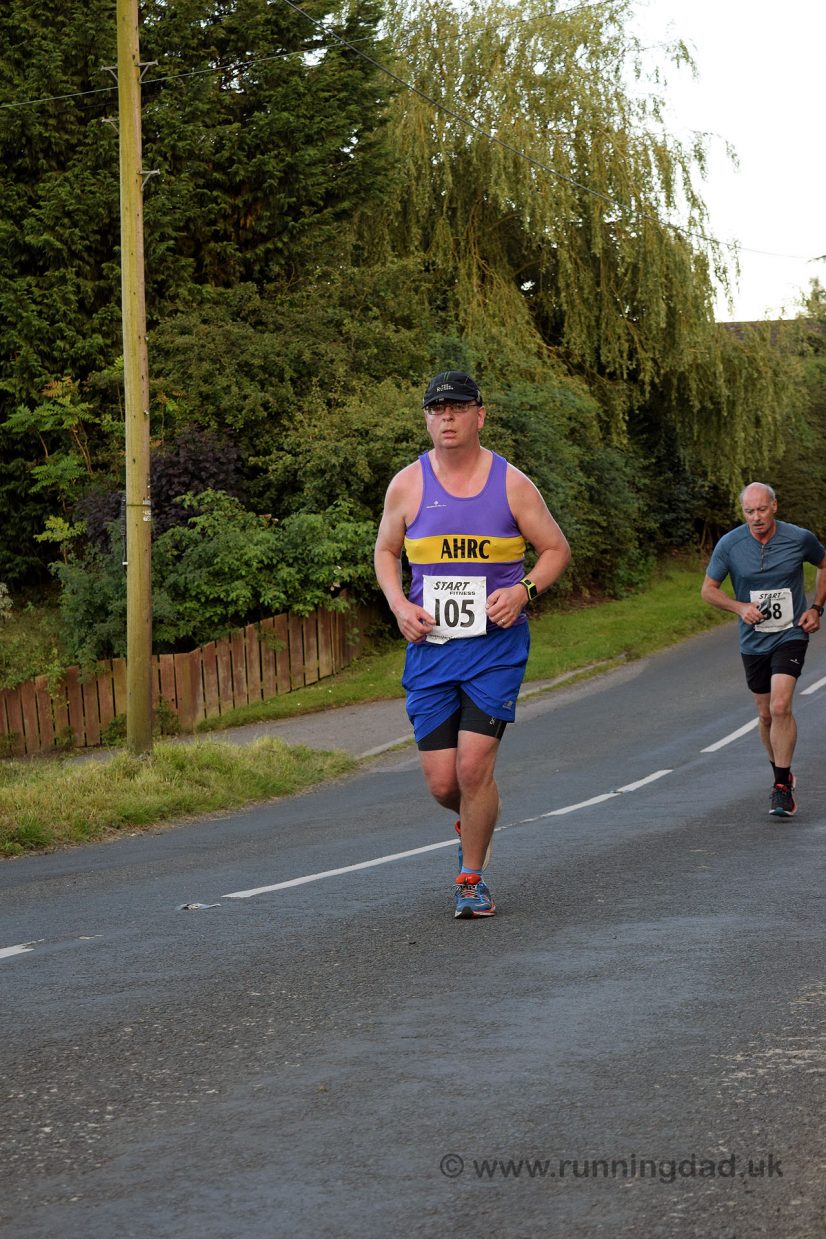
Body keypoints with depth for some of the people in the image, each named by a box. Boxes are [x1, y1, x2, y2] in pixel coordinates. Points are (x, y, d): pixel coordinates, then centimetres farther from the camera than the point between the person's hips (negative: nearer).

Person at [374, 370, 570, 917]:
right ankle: (476, 817, 37)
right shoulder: (408, 486, 2)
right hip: (430, 647, 2)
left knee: (474, 766, -13)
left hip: (496, 646, -2)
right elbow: (386, 551, 16)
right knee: (442, 782, 0)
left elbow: (556, 550, 8)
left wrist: (524, 590, -10)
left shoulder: (512, 484, -1)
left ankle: (473, 878, 6)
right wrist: (399, 605, -1)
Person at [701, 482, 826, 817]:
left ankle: (782, 787, -12)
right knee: (766, 714, 12)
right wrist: (740, 607, -15)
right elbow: (708, 589, 1)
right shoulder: (729, 545, -9)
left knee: (780, 707, -19)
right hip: (753, 641, 3)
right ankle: (781, 773, 36)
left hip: (791, 635, -2)